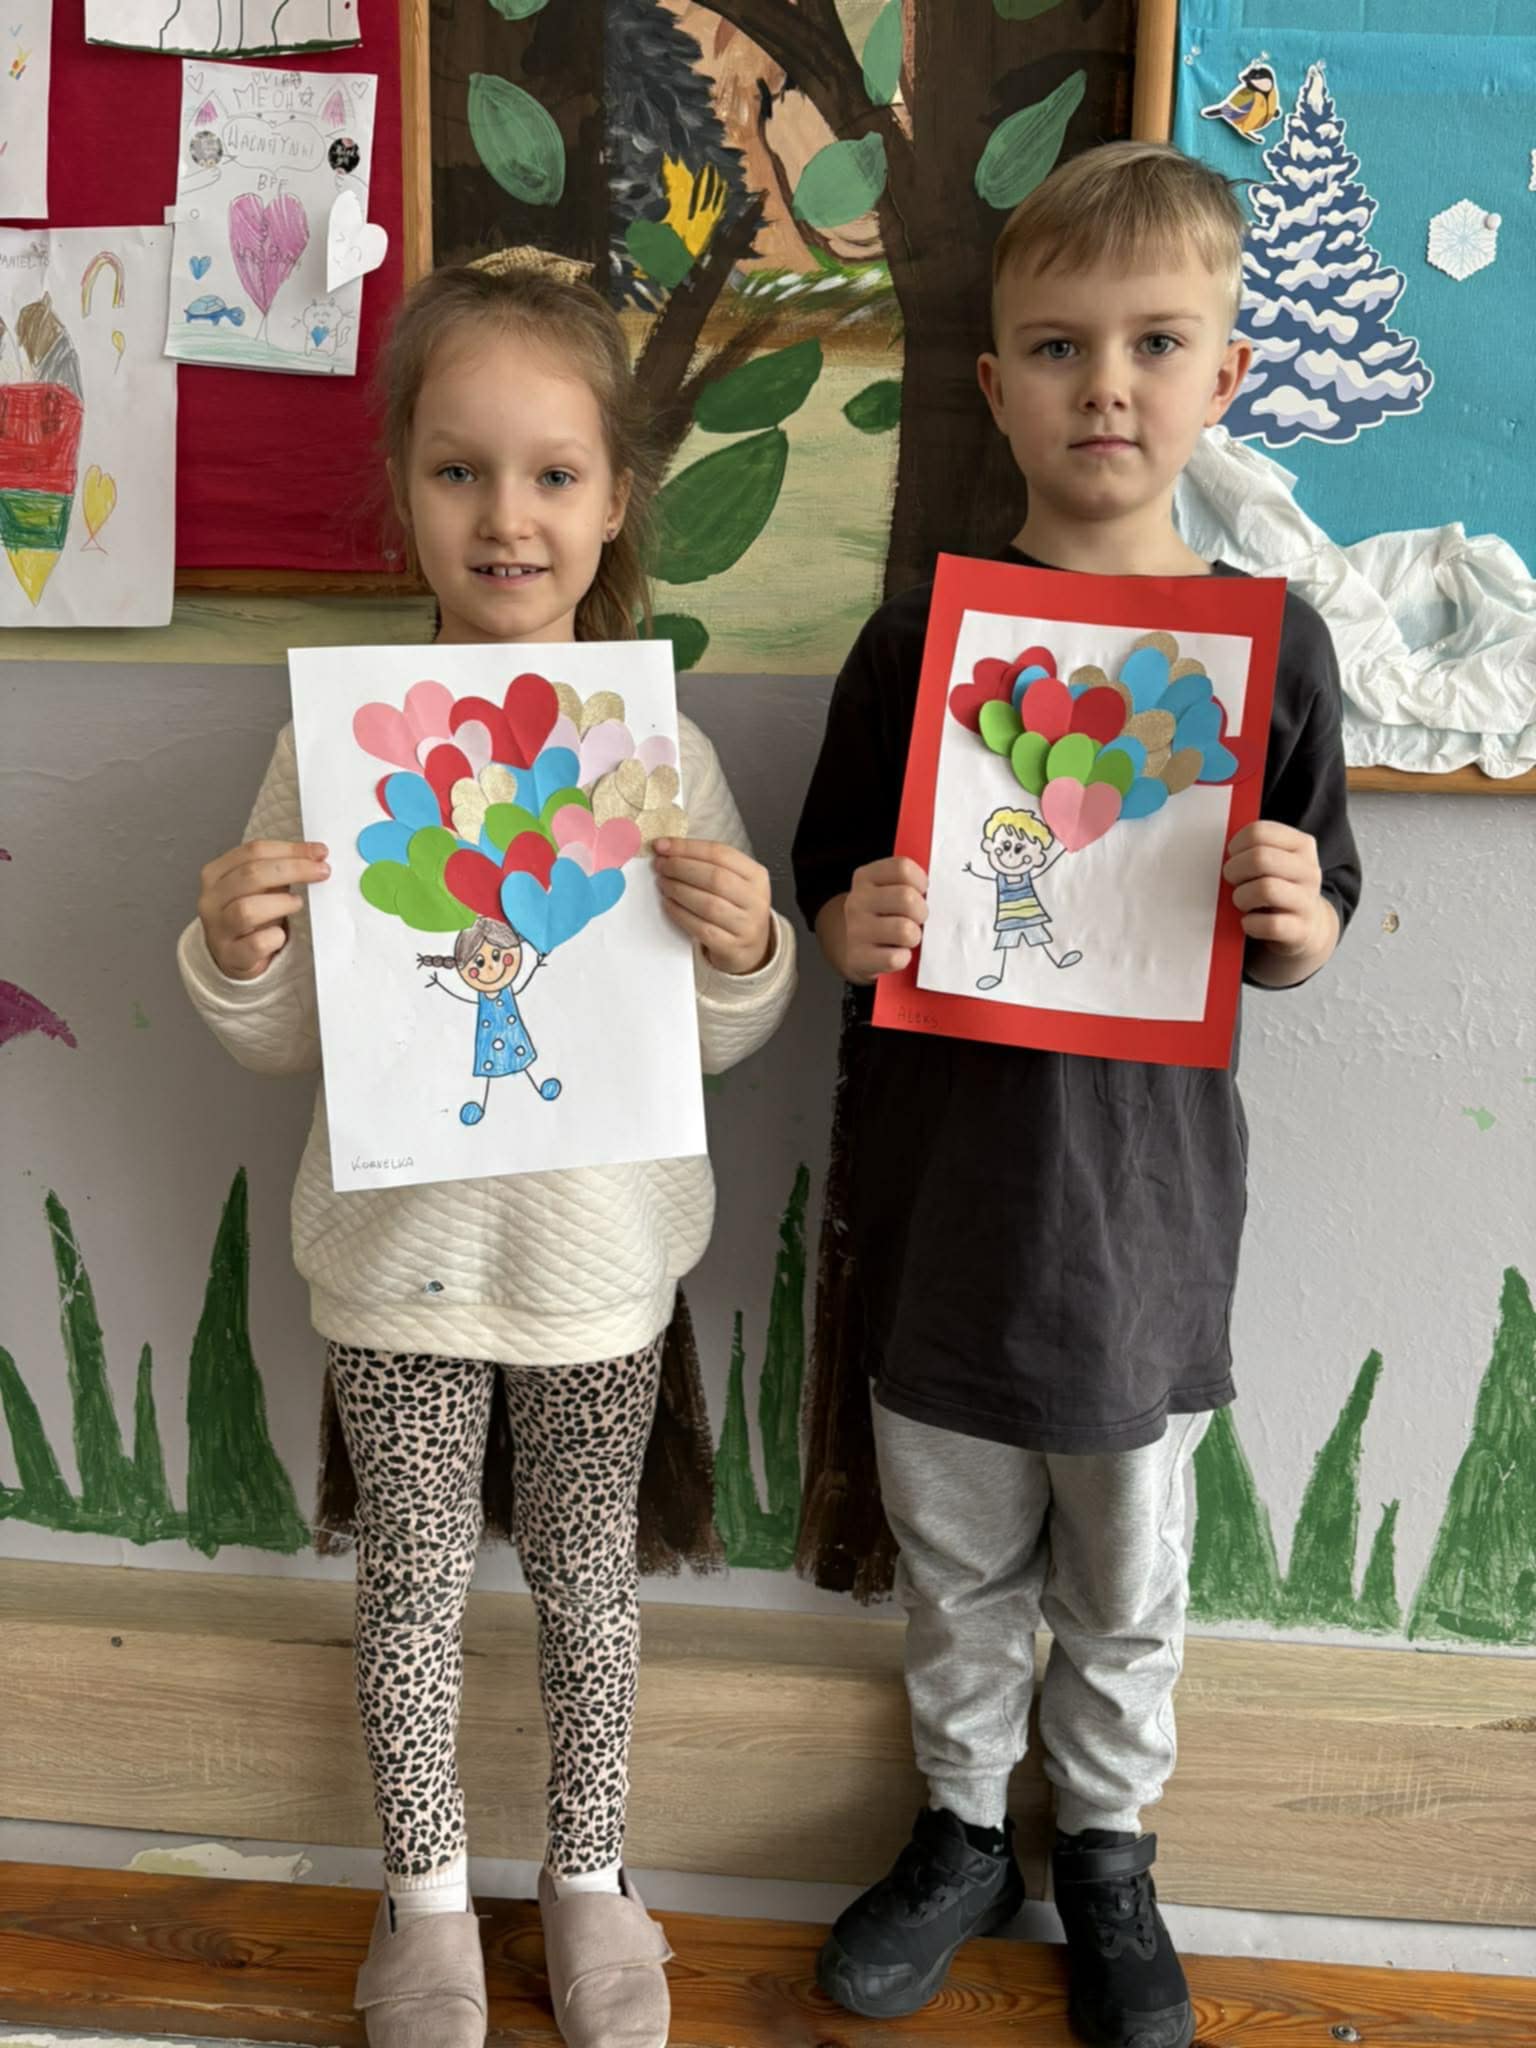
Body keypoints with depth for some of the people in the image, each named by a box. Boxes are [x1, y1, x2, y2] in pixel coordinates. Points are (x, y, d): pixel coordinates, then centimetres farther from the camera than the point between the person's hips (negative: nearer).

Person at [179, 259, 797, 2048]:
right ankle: (426, 1889, 42)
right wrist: (232, 955, -23)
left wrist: (742, 950, -22)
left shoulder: (664, 753, -8)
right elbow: (286, 1042, -2)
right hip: (400, 1251, 0)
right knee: (412, 1582, 16)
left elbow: (720, 1041, -1)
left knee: (585, 1572, 18)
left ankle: (588, 1872, 43)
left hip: (598, 1253, 0)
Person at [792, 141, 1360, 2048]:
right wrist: (857, 927, -20)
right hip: (943, 1190, 1)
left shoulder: (1269, 641, -4)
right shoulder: (919, 635, -5)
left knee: (1126, 1582, 18)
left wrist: (1295, 920, -20)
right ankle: (964, 1825, 42)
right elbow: (829, 897, 2)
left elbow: (1303, 943, 2)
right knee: (957, 1566, 19)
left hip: (1142, 1195, 0)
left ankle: (1107, 1846, 43)